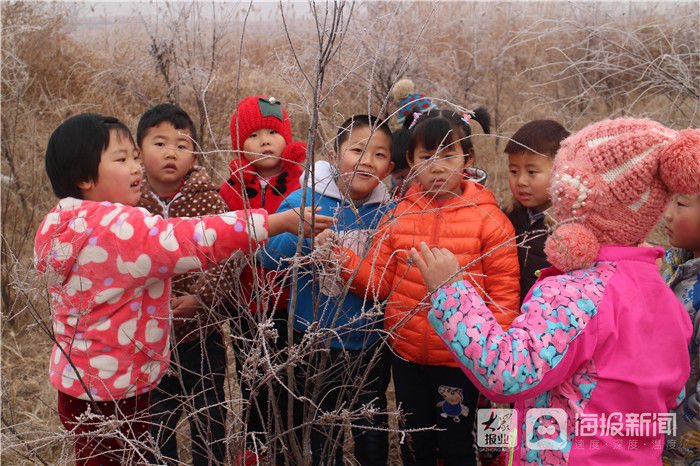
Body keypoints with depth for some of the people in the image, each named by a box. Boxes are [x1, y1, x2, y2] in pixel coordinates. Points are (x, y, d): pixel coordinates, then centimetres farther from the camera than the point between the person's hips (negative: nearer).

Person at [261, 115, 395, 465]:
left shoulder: (388, 212, -2)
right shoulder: (303, 201, -9)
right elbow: (271, 258, -14)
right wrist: (302, 235, -30)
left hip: (370, 341, 2)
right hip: (316, 338, -2)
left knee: (373, 432, 20)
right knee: (319, 433, 14)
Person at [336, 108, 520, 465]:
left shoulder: (489, 219, -9)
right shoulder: (398, 218, 1)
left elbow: (503, 296, -8)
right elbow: (377, 283, 0)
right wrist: (342, 258, -16)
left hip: (460, 358, -3)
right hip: (407, 356, 3)